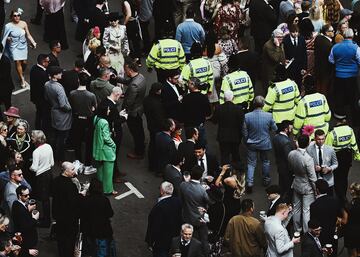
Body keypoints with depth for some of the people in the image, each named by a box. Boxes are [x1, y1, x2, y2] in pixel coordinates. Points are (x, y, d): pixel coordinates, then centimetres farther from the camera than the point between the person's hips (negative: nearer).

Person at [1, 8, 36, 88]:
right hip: (14, 46, -3)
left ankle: (21, 74, 38)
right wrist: (8, 39, -27)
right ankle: (22, 80, 4)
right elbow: (5, 37, -6)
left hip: (23, 45, 3)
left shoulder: (23, 24, -5)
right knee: (17, 62, -7)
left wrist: (33, 42, -8)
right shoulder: (8, 26, -13)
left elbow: (28, 35, 1)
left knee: (24, 62, 6)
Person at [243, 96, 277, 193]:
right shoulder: (269, 116, -20)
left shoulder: (247, 116, -18)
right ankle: (266, 180, 36)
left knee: (251, 163, 10)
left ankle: (249, 182, -2)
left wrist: (247, 141, 11)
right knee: (265, 161, 22)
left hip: (252, 144, 0)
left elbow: (244, 132, -7)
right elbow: (275, 129, -5)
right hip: (265, 144, 0)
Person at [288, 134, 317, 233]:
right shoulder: (308, 159, -31)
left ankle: (297, 229, 37)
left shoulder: (291, 154, -14)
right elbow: (312, 177, -21)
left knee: (296, 209, 21)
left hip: (296, 185, 6)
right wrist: (316, 189, -8)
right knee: (307, 211, 6)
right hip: (307, 188, -6)